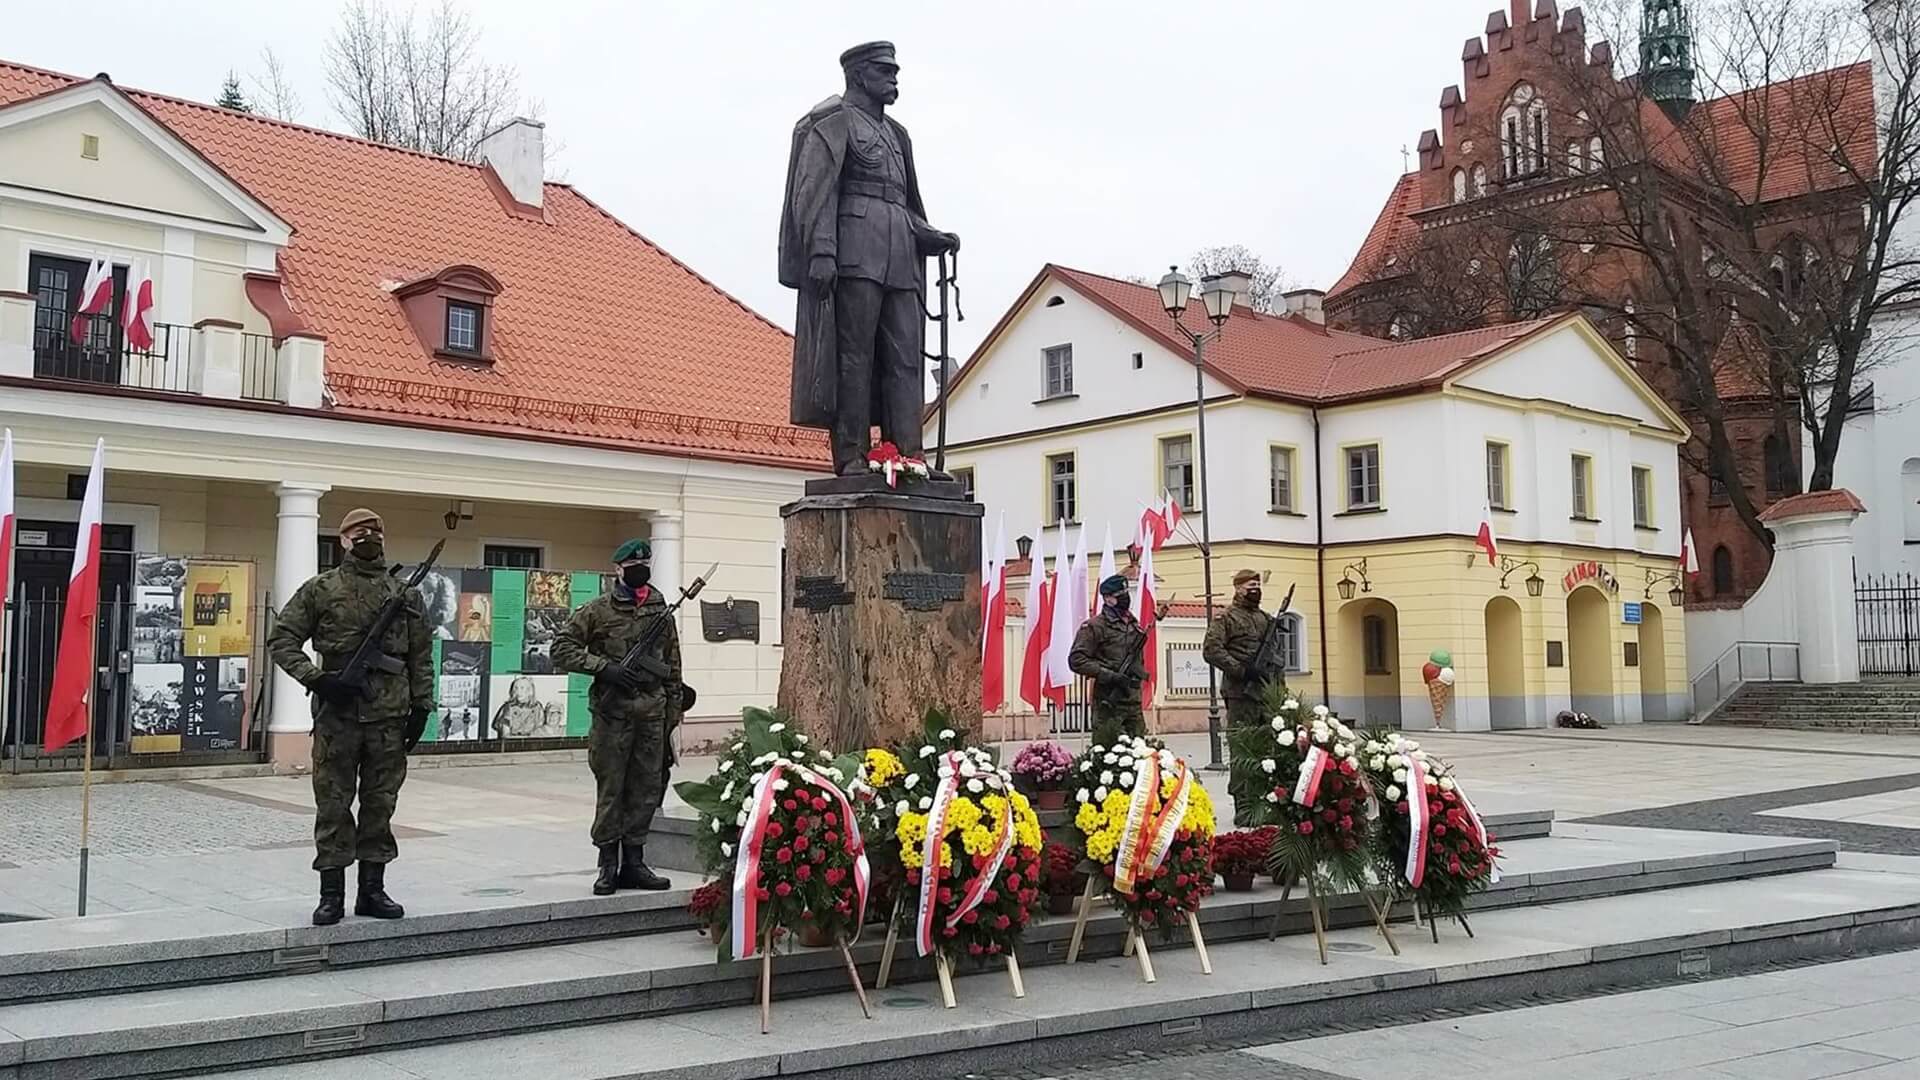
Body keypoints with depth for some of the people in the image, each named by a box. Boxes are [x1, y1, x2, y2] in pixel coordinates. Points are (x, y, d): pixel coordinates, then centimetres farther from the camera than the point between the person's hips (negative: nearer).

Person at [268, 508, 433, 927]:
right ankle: (332, 894, 9)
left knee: (380, 803, 8)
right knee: (333, 805, 2)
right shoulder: (321, 589, 3)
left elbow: (421, 656, 14)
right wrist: (316, 678, -11)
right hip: (338, 713, -3)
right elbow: (281, 641, 2)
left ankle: (372, 890, 17)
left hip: (389, 716, 3)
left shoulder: (406, 595, 12)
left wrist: (421, 705, 6)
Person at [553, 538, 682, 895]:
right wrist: (604, 667, -13)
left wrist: (672, 715, 13)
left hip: (651, 715, 4)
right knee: (610, 790, 1)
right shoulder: (599, 610, 0)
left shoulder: (662, 612, 13)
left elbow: (673, 670, 18)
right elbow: (562, 648, -2)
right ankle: (608, 865, 10)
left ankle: (634, 863, 17)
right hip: (612, 713, -4)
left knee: (646, 791, 7)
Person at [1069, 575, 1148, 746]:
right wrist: (1109, 676, -19)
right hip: (1109, 701, -7)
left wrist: (1139, 674, 11)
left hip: (1133, 700, 7)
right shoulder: (1095, 626, -7)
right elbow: (1076, 660, -13)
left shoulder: (1135, 624, 16)